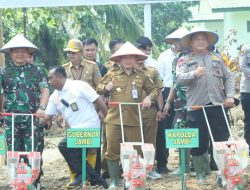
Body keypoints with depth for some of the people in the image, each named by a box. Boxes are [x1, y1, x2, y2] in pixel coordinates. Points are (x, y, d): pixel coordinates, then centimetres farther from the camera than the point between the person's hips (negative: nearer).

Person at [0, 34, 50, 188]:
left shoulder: (36, 71, 7)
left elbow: (45, 90, 1)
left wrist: (42, 108, -15)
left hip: (33, 119, -1)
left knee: (34, 153, -2)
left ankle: (35, 182, 7)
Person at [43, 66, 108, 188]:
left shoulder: (78, 86, -10)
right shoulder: (54, 97, 10)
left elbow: (98, 101, -11)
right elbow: (47, 117, 13)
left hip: (90, 126, -8)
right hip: (75, 130, 8)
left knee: (64, 146, -20)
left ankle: (81, 174, -7)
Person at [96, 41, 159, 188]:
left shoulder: (141, 76, 7)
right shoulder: (112, 74, 6)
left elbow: (154, 89, 16)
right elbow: (98, 89, 12)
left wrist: (149, 97, -5)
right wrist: (105, 88, -10)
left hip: (134, 120, 1)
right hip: (114, 119, 0)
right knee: (113, 151, 1)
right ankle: (114, 181, 11)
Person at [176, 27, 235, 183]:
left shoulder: (217, 58, 14)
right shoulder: (184, 60, 5)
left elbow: (228, 77, 13)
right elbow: (180, 78, -11)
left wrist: (230, 96, -1)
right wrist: (194, 73, -29)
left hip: (218, 105, 2)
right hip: (196, 106, -2)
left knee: (222, 140, 2)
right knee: (199, 142, 4)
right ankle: (201, 174, 17)